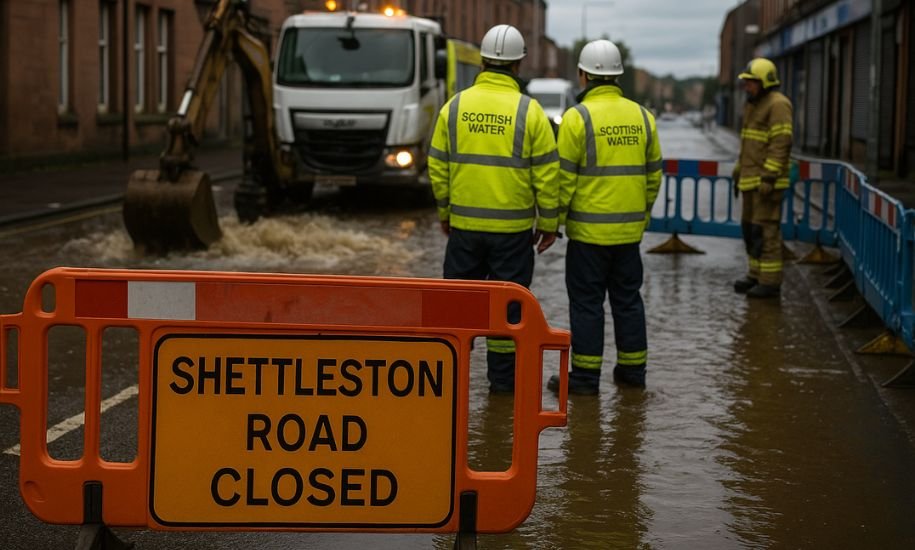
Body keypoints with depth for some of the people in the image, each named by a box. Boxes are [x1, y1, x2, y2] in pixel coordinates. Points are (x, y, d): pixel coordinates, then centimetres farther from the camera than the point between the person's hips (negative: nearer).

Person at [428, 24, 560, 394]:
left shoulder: (455, 106, 0)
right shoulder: (529, 111, -7)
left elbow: (437, 166, 4)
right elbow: (547, 173, -6)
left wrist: (445, 212, 16)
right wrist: (549, 223, 3)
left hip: (464, 224, 2)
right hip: (513, 228, -2)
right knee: (507, 302, 6)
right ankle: (502, 377, 11)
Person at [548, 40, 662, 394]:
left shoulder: (578, 117, -11)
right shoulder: (642, 117, 7)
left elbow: (564, 176, -12)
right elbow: (653, 174, 12)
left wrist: (554, 219, -4)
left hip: (589, 228, -5)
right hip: (629, 228, 5)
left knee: (586, 301, 1)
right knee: (627, 297, 14)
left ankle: (586, 374, 4)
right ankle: (632, 368, 20)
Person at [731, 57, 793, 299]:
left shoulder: (778, 104, -13)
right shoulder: (753, 105, 17)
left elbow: (781, 144, -20)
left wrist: (769, 178, -24)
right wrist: (739, 174, 21)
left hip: (768, 181, -10)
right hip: (752, 179, 10)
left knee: (766, 229, -8)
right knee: (750, 227, 12)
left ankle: (770, 282, -5)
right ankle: (756, 274, 21)